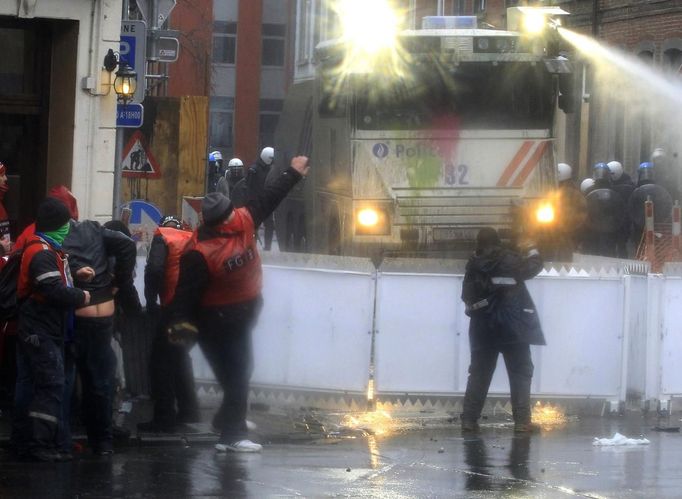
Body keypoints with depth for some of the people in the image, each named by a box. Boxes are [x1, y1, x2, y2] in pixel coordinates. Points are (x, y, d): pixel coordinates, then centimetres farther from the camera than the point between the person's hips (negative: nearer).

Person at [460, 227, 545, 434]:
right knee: (520, 373, 3)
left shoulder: (473, 265, 1)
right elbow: (532, 268, 5)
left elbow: (467, 296, 6)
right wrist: (532, 251, 22)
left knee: (479, 373, 11)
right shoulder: (508, 259, -9)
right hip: (513, 326, -3)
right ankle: (522, 421, -4)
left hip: (483, 328, 4)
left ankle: (469, 419, 6)